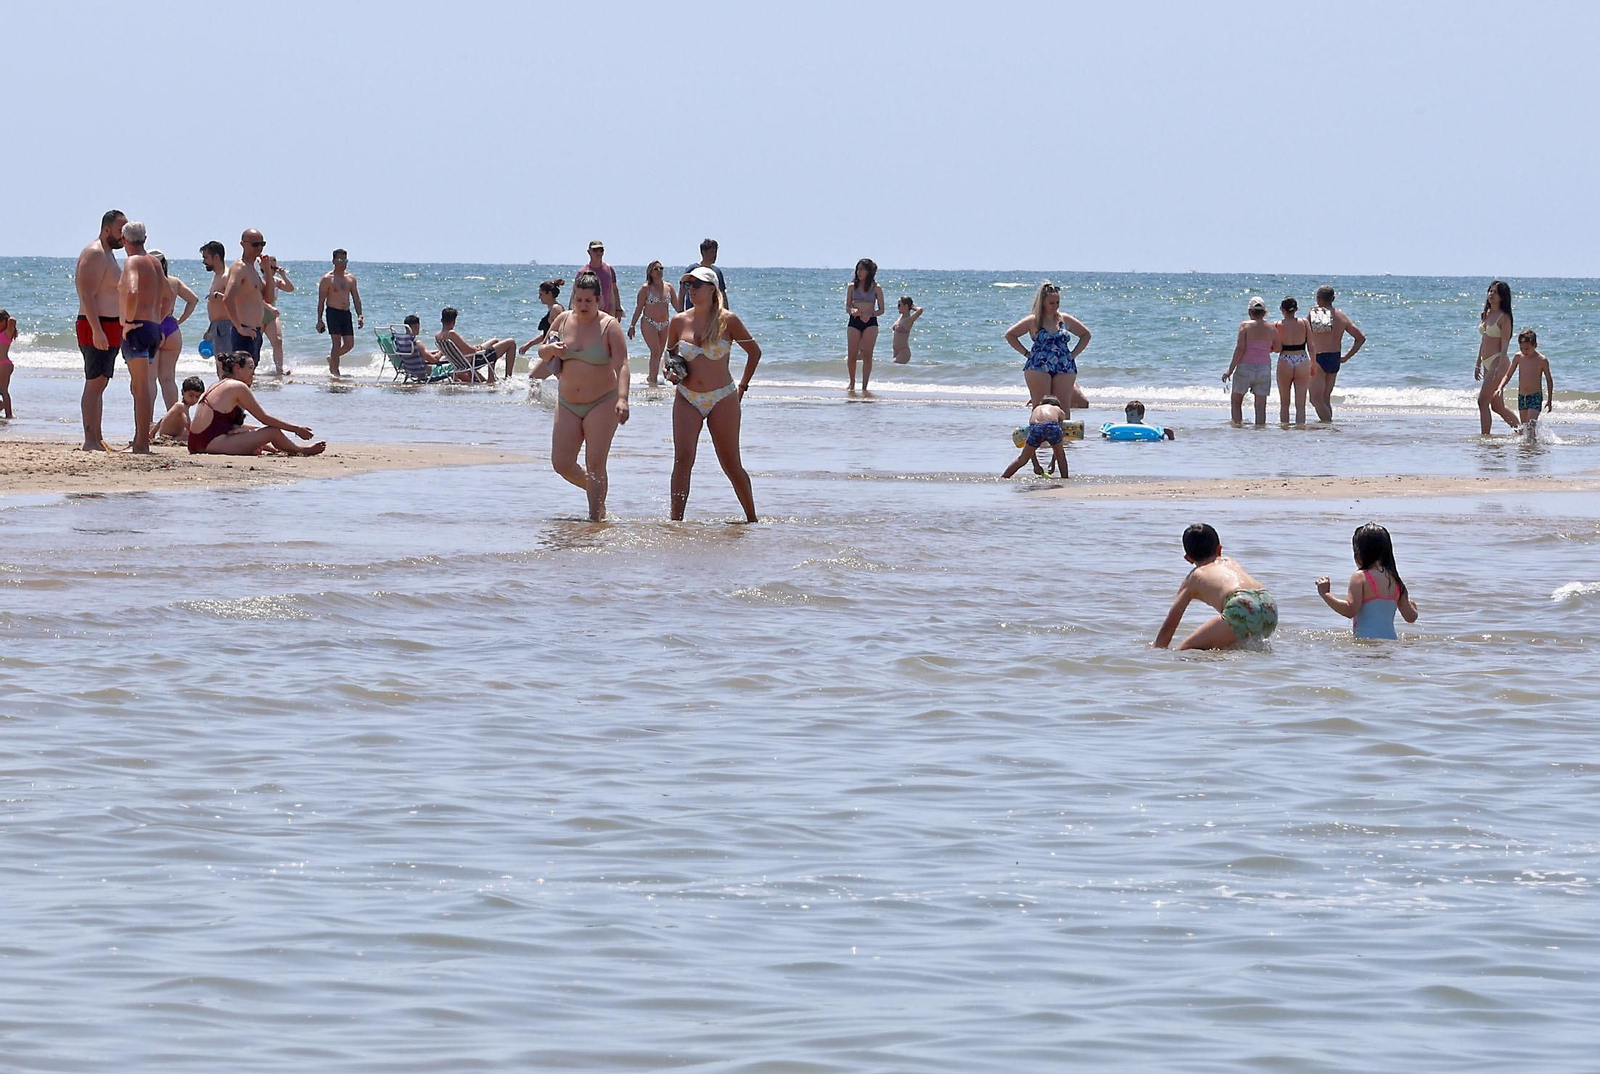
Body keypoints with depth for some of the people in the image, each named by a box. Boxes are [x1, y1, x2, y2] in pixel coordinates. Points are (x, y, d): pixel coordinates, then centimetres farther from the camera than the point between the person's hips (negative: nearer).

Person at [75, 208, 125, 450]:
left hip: (109, 329, 11)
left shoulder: (108, 254, 20)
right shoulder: (94, 255, -13)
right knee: (94, 383, -12)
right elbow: (88, 296, -21)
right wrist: (97, 330, -28)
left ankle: (97, 438, 14)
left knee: (99, 384, 11)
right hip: (97, 328, -11)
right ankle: (90, 440, -16)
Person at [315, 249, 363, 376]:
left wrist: (360, 316, 3)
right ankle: (334, 370, -6)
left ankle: (332, 358, 28)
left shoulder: (350, 278, 12)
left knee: (349, 344, 3)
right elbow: (321, 300, -3)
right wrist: (319, 320, -8)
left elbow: (356, 298, 14)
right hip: (333, 312, -5)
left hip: (346, 313, 5)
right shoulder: (327, 279, -3)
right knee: (336, 342, -11)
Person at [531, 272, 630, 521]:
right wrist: (551, 349, -9)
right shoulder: (564, 320, 4)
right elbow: (542, 352, 17)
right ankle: (597, 491, 27)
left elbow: (621, 365, -18)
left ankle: (596, 516, -4)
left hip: (601, 404, -5)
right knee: (561, 463, 1)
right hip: (568, 404, 5)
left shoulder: (610, 326, -10)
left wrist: (622, 398, -33)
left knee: (595, 463, -11)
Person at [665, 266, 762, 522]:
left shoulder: (727, 321, -4)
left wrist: (742, 387, 7)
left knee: (731, 464, 4)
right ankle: (675, 520, -13)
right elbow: (670, 356, 19)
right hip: (687, 400, 2)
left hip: (723, 399, -2)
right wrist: (671, 372, -3)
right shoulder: (679, 322, 4)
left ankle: (752, 518, 21)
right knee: (682, 460, -12)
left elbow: (754, 351, 8)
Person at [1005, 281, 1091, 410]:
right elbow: (1010, 335, 9)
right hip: (1039, 368, -2)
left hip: (1064, 369, 2)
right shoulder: (1033, 321, 4)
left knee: (1063, 409, -4)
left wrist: (1073, 354, 11)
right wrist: (1026, 353, 2)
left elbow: (1086, 335, 23)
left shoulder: (1065, 319, 12)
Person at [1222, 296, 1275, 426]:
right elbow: (1277, 348, 14)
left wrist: (1230, 370, -8)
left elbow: (1240, 348, -12)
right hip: (1264, 369, 2)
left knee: (1236, 402, 13)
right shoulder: (1272, 329, 3)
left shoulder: (1245, 326, -6)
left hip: (1245, 367, -2)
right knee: (1261, 405, 5)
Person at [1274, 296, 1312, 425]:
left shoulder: (1277, 326, -4)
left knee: (1284, 403, 13)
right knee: (1300, 404, 3)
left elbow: (1276, 348, -4)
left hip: (1285, 363, -1)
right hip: (1302, 361, 1)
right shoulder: (1304, 324, 0)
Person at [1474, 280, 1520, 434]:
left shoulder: (1504, 318, -9)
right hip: (1487, 363, 9)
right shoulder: (1486, 314, 13)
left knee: (1483, 401, -14)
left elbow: (1505, 345, -14)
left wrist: (1499, 369, -21)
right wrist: (1478, 364, 19)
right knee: (1497, 406, 13)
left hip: (1497, 361, -9)